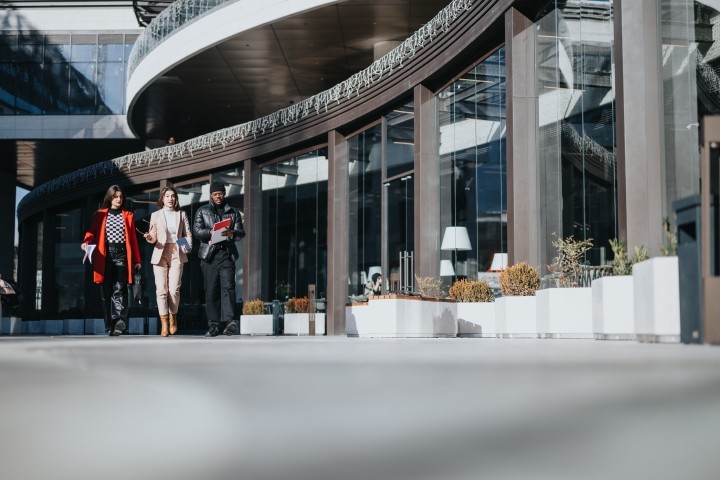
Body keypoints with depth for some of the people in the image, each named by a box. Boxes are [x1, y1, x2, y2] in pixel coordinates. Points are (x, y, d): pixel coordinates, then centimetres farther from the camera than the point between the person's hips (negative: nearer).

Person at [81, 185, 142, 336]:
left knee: (119, 289, -13)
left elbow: (133, 238, 11)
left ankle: (120, 321, -26)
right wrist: (86, 242, -20)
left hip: (122, 254, -1)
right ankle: (109, 326, 7)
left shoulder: (128, 215, 13)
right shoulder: (100, 215, 12)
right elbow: (92, 232, 3)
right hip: (105, 255, 1)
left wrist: (136, 259, 7)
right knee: (106, 291, 2)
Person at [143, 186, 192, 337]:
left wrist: (188, 247, -8)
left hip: (177, 255, 0)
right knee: (161, 289, -9)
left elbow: (188, 234, 10)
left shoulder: (181, 214, 12)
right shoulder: (155, 215, 9)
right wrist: (149, 237, -17)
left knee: (174, 290, -7)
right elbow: (153, 237, 6)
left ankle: (173, 317, 15)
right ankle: (164, 323, -7)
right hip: (160, 254, 0)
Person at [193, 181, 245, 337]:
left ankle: (230, 321, -25)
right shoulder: (202, 211, 15)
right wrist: (210, 232, -17)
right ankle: (213, 325, 1)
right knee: (211, 290, -1)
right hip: (209, 254, 0)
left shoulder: (233, 212, 17)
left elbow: (241, 232, 7)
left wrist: (231, 233, -16)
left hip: (227, 254, 0)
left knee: (228, 286, -15)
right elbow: (196, 231, 3)